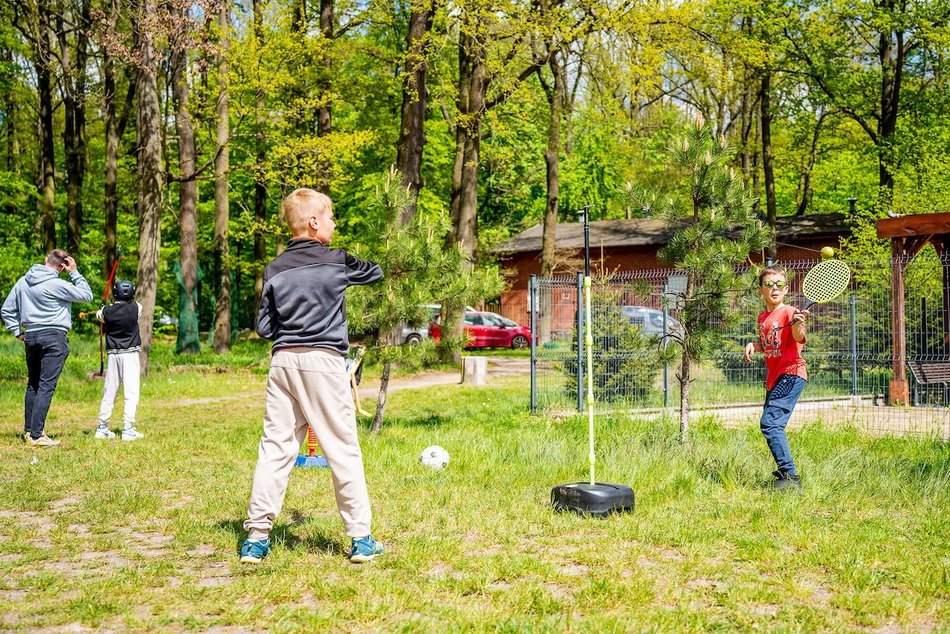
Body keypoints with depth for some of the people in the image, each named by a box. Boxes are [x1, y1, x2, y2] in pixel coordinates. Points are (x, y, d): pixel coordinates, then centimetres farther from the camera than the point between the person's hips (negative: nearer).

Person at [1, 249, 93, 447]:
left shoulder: (23, 282, 8)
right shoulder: (56, 285, -14)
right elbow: (86, 295, -4)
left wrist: (17, 331, 17)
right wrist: (74, 273, 0)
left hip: (30, 336, 7)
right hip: (54, 337, -7)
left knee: (33, 384, 17)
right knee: (46, 386, -7)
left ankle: (29, 430, 21)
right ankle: (36, 435, -11)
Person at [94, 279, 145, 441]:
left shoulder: (107, 311, -1)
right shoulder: (136, 308, -6)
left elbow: (98, 316, 22)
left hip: (113, 355, 3)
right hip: (130, 354, -3)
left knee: (109, 392, 12)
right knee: (131, 393, -5)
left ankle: (102, 427, 17)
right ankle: (128, 429, -11)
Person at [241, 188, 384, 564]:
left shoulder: (274, 269, 8)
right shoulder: (336, 261, -1)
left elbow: (264, 327, 7)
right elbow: (375, 272, 17)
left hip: (283, 361, 4)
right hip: (323, 360, -4)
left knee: (275, 448, 7)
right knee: (343, 450, 2)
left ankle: (257, 537, 6)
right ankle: (360, 538, 6)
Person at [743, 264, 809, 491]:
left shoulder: (790, 312, -10)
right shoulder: (763, 317, 15)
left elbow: (799, 338, -26)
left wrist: (798, 325, -48)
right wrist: (753, 345, 6)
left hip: (791, 374, -9)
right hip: (773, 377, 9)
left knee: (770, 423, -20)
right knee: (771, 425, 17)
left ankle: (790, 478, -19)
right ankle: (785, 473, 33)